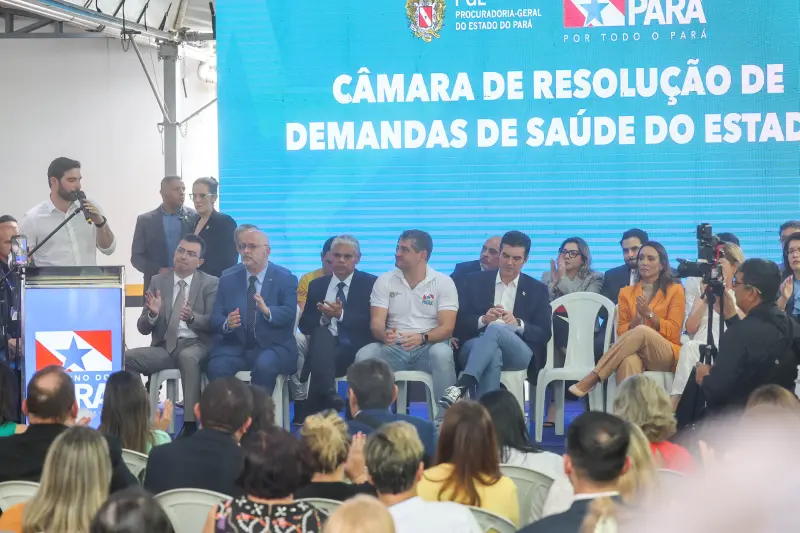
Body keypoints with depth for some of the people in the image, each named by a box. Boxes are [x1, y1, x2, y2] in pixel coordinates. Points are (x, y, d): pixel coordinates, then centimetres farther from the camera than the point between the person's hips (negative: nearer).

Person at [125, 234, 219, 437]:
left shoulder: (210, 283, 3)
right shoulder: (157, 281, 10)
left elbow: (213, 323, -7)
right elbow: (143, 328, 7)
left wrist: (192, 317, -28)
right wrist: (152, 314, -16)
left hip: (195, 346, -3)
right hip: (164, 347, 3)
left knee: (187, 357, -39)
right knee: (125, 357, -23)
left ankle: (190, 424, -37)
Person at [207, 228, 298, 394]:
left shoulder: (286, 280, 4)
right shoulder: (227, 281, 13)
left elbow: (289, 313, -11)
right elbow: (215, 317, 5)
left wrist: (267, 311, -32)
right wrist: (227, 324, -19)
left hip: (272, 347, -2)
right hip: (235, 347, 2)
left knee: (264, 366, -35)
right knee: (216, 367, -28)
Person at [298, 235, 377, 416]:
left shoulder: (370, 284, 7)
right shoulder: (317, 285, 18)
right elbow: (305, 325, 13)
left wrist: (342, 314, -18)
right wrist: (324, 317, -10)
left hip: (356, 351, -3)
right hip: (323, 347, 3)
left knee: (320, 356, -35)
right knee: (322, 333, -35)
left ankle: (313, 415, -32)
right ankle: (328, 393, -49)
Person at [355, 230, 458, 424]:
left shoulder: (443, 283, 0)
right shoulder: (385, 281, 6)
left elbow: (447, 327, -8)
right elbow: (376, 322, -3)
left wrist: (422, 338, -29)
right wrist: (384, 334, -29)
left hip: (428, 347, -2)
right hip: (393, 348, 2)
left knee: (442, 354, -37)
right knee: (364, 355, -29)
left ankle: (443, 419, -27)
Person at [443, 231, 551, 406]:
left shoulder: (537, 290, 16)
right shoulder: (476, 281, 16)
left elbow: (544, 334, 8)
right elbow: (459, 323, 9)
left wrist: (518, 324, -13)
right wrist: (483, 319, -13)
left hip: (518, 353, 0)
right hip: (475, 347, 0)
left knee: (496, 328, -36)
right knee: (494, 353, -39)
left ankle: (462, 386, -52)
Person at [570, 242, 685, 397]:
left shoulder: (675, 290, 7)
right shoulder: (626, 293, 17)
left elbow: (673, 332, 0)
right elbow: (621, 332, 12)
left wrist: (648, 313, -13)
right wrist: (636, 319, -10)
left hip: (666, 356, -2)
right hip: (635, 353, 2)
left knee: (641, 331, -35)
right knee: (629, 361, -39)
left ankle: (592, 379, -35)